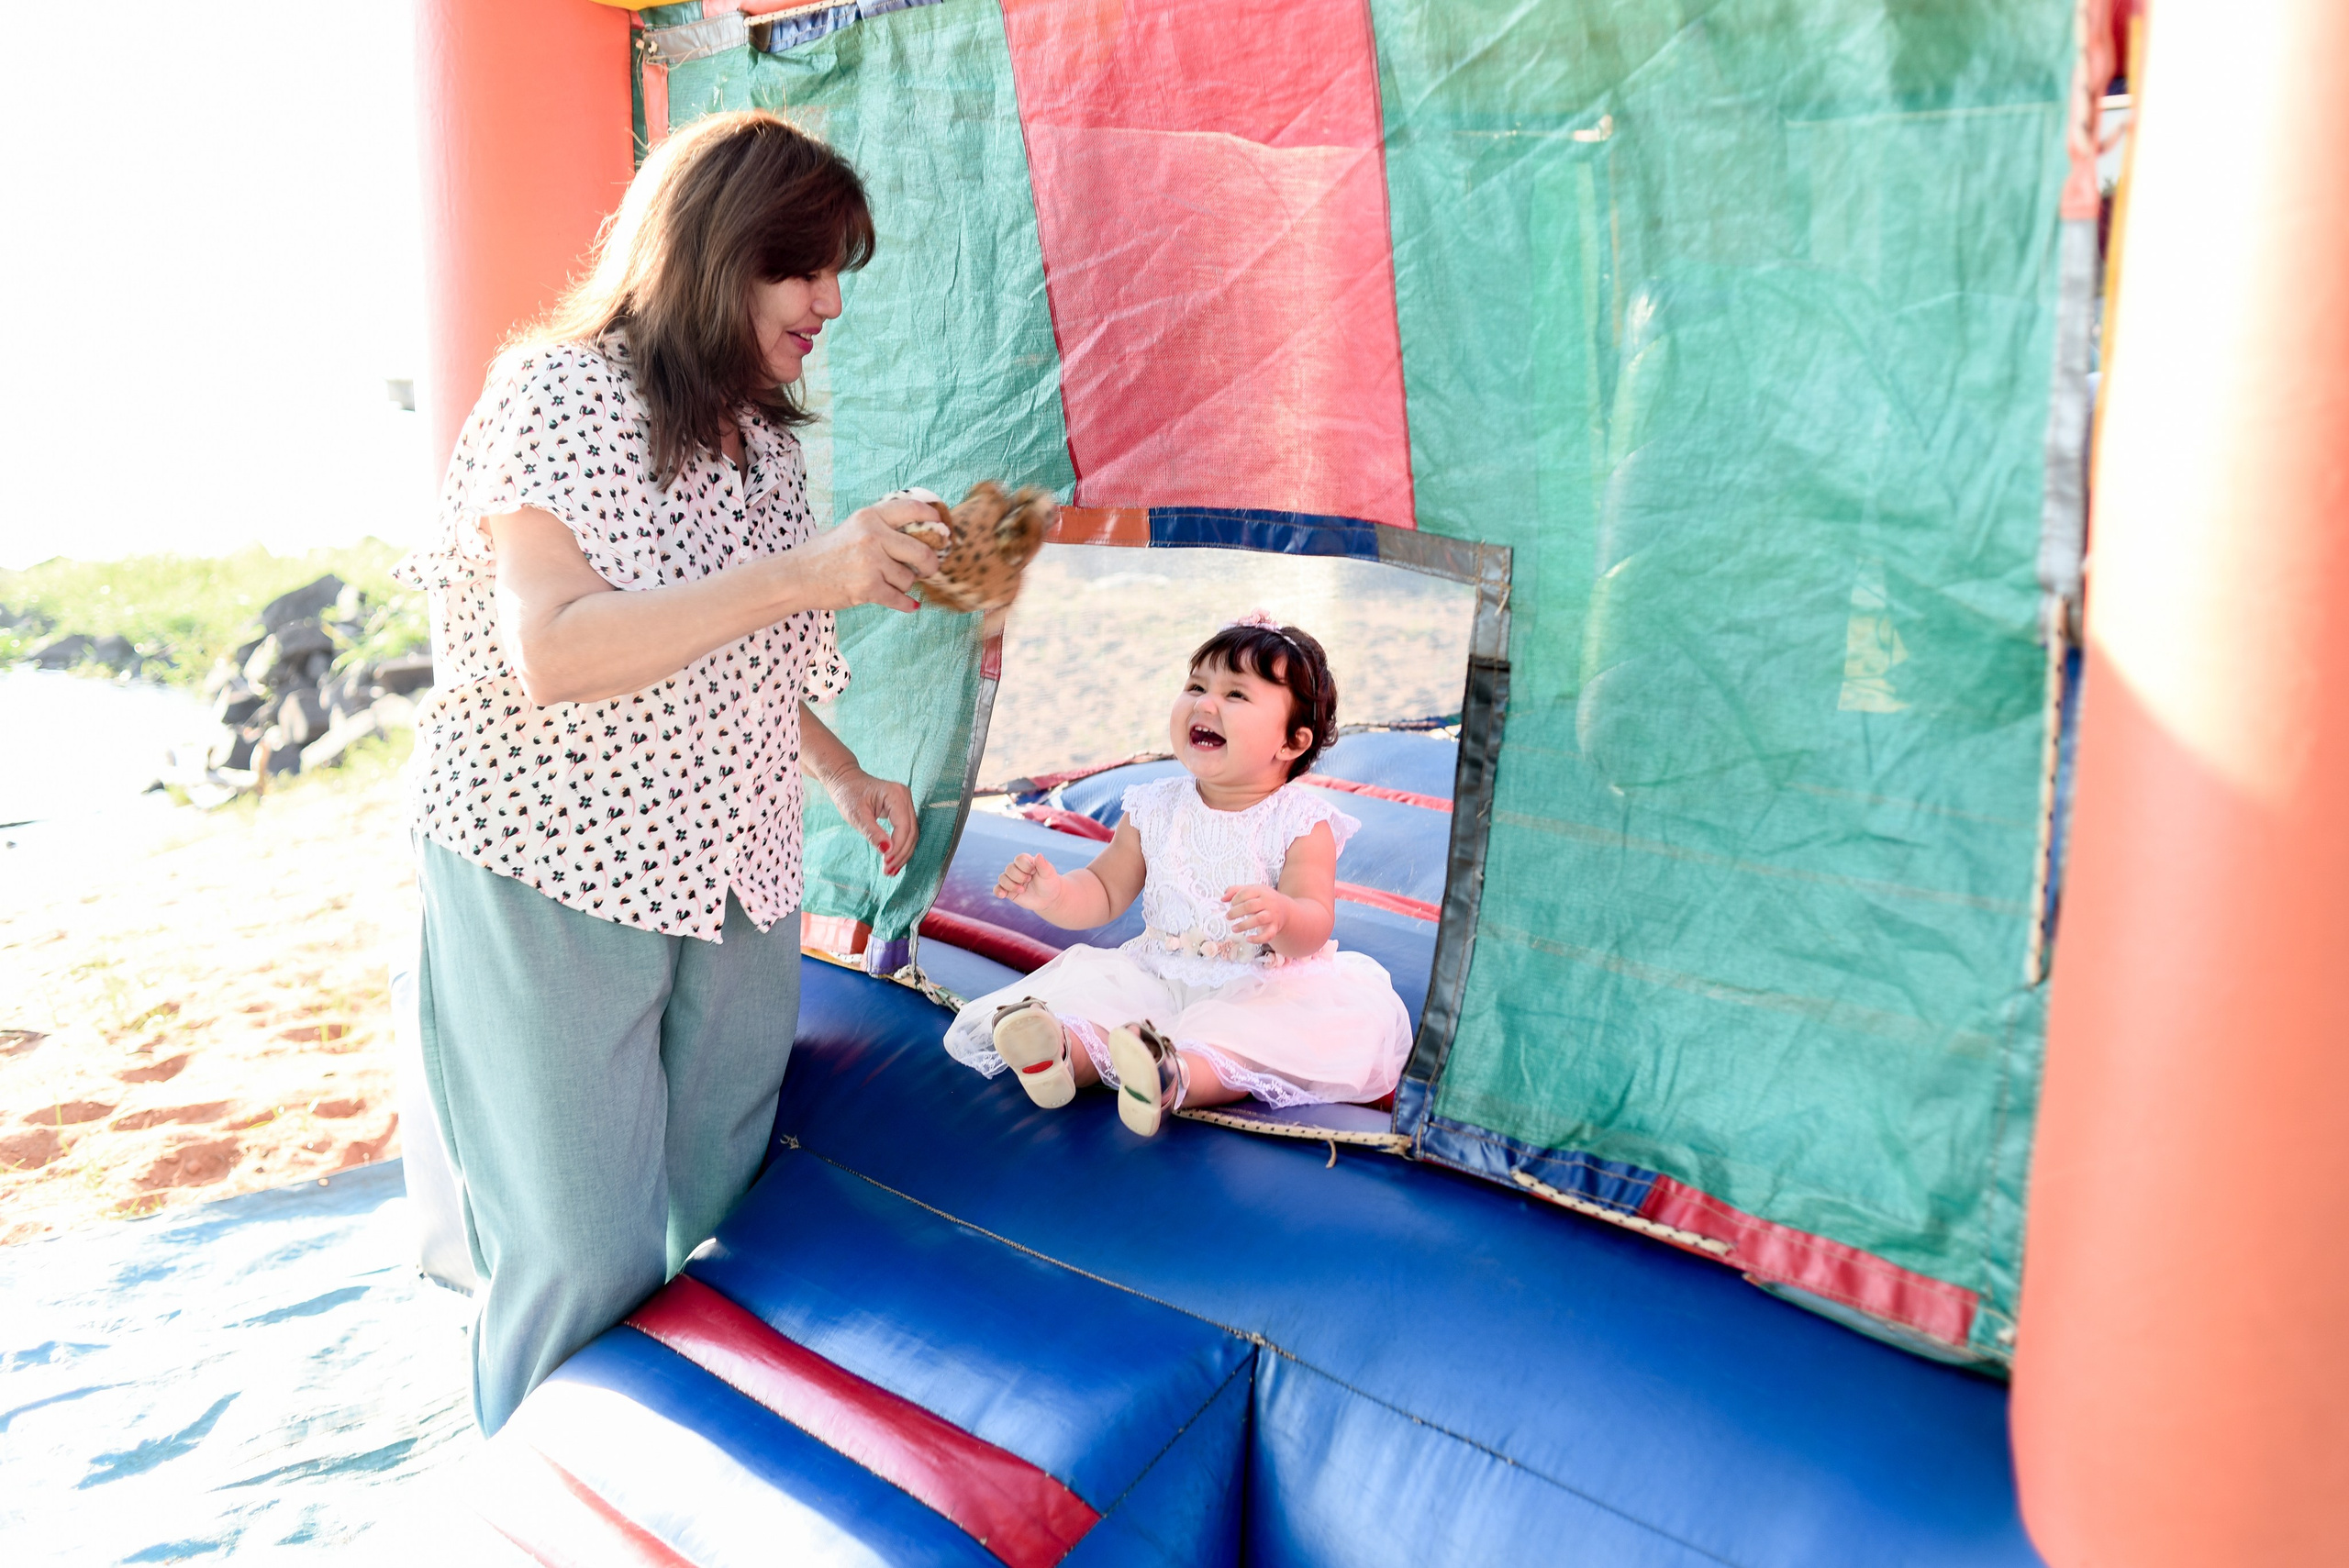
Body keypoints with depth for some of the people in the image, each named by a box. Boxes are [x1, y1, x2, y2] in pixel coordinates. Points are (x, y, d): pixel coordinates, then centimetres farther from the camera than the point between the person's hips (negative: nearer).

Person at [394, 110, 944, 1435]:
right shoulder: (561, 392, -11)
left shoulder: (761, 432, 12)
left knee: (722, 1218, 11)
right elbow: (553, 654, -24)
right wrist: (801, 575, -27)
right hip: (554, 878, -6)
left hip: (728, 873, 7)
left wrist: (846, 778, 16)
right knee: (588, 1256, 0)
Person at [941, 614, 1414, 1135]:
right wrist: (1056, 895, -11)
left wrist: (1281, 916, -43)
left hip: (1267, 990, -4)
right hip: (1159, 975, 4)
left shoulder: (1302, 822, -8)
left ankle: (1179, 1078, -56)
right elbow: (1105, 892, 11)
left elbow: (1314, 925, -18)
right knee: (1088, 978, -20)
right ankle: (1064, 1052, -50)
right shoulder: (1156, 808, 4)